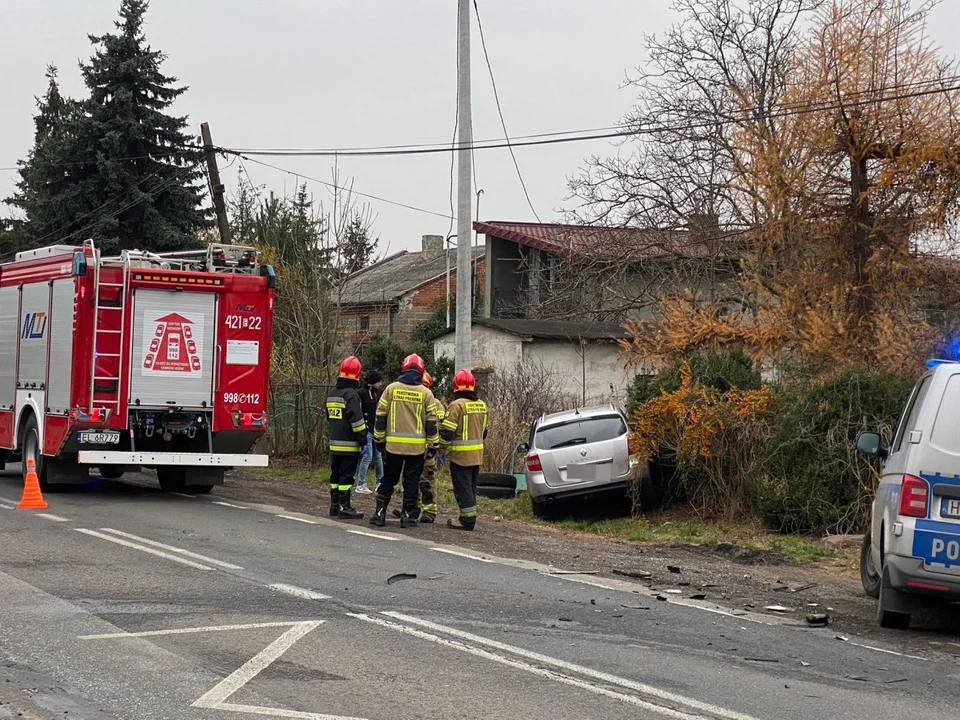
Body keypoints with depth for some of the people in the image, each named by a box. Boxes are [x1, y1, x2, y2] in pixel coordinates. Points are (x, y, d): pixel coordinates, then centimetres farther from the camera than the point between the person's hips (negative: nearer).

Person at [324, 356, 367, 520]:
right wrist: (363, 438, -11)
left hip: (334, 443, 8)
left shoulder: (332, 394, 13)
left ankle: (334, 505, 18)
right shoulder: (351, 395, -15)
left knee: (336, 474, 14)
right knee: (346, 476, -6)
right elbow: (356, 420, -18)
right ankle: (344, 507, -6)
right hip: (349, 444, -8)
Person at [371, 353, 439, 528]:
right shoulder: (426, 393, -1)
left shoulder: (391, 389, 0)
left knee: (388, 479, 11)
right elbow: (431, 422, 0)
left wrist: (379, 439, 12)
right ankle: (408, 515, 6)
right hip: (417, 446, -1)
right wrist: (433, 445, 6)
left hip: (393, 444, 1)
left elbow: (380, 417, 3)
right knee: (411, 481, 7)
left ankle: (380, 514, 9)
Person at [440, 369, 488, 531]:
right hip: (477, 455, 7)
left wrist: (442, 447, -1)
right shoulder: (482, 405, 9)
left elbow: (447, 432, -17)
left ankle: (467, 519, -4)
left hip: (460, 455, -7)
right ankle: (469, 516, 20)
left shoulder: (457, 405, -16)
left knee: (462, 486, -3)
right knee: (471, 486, 16)